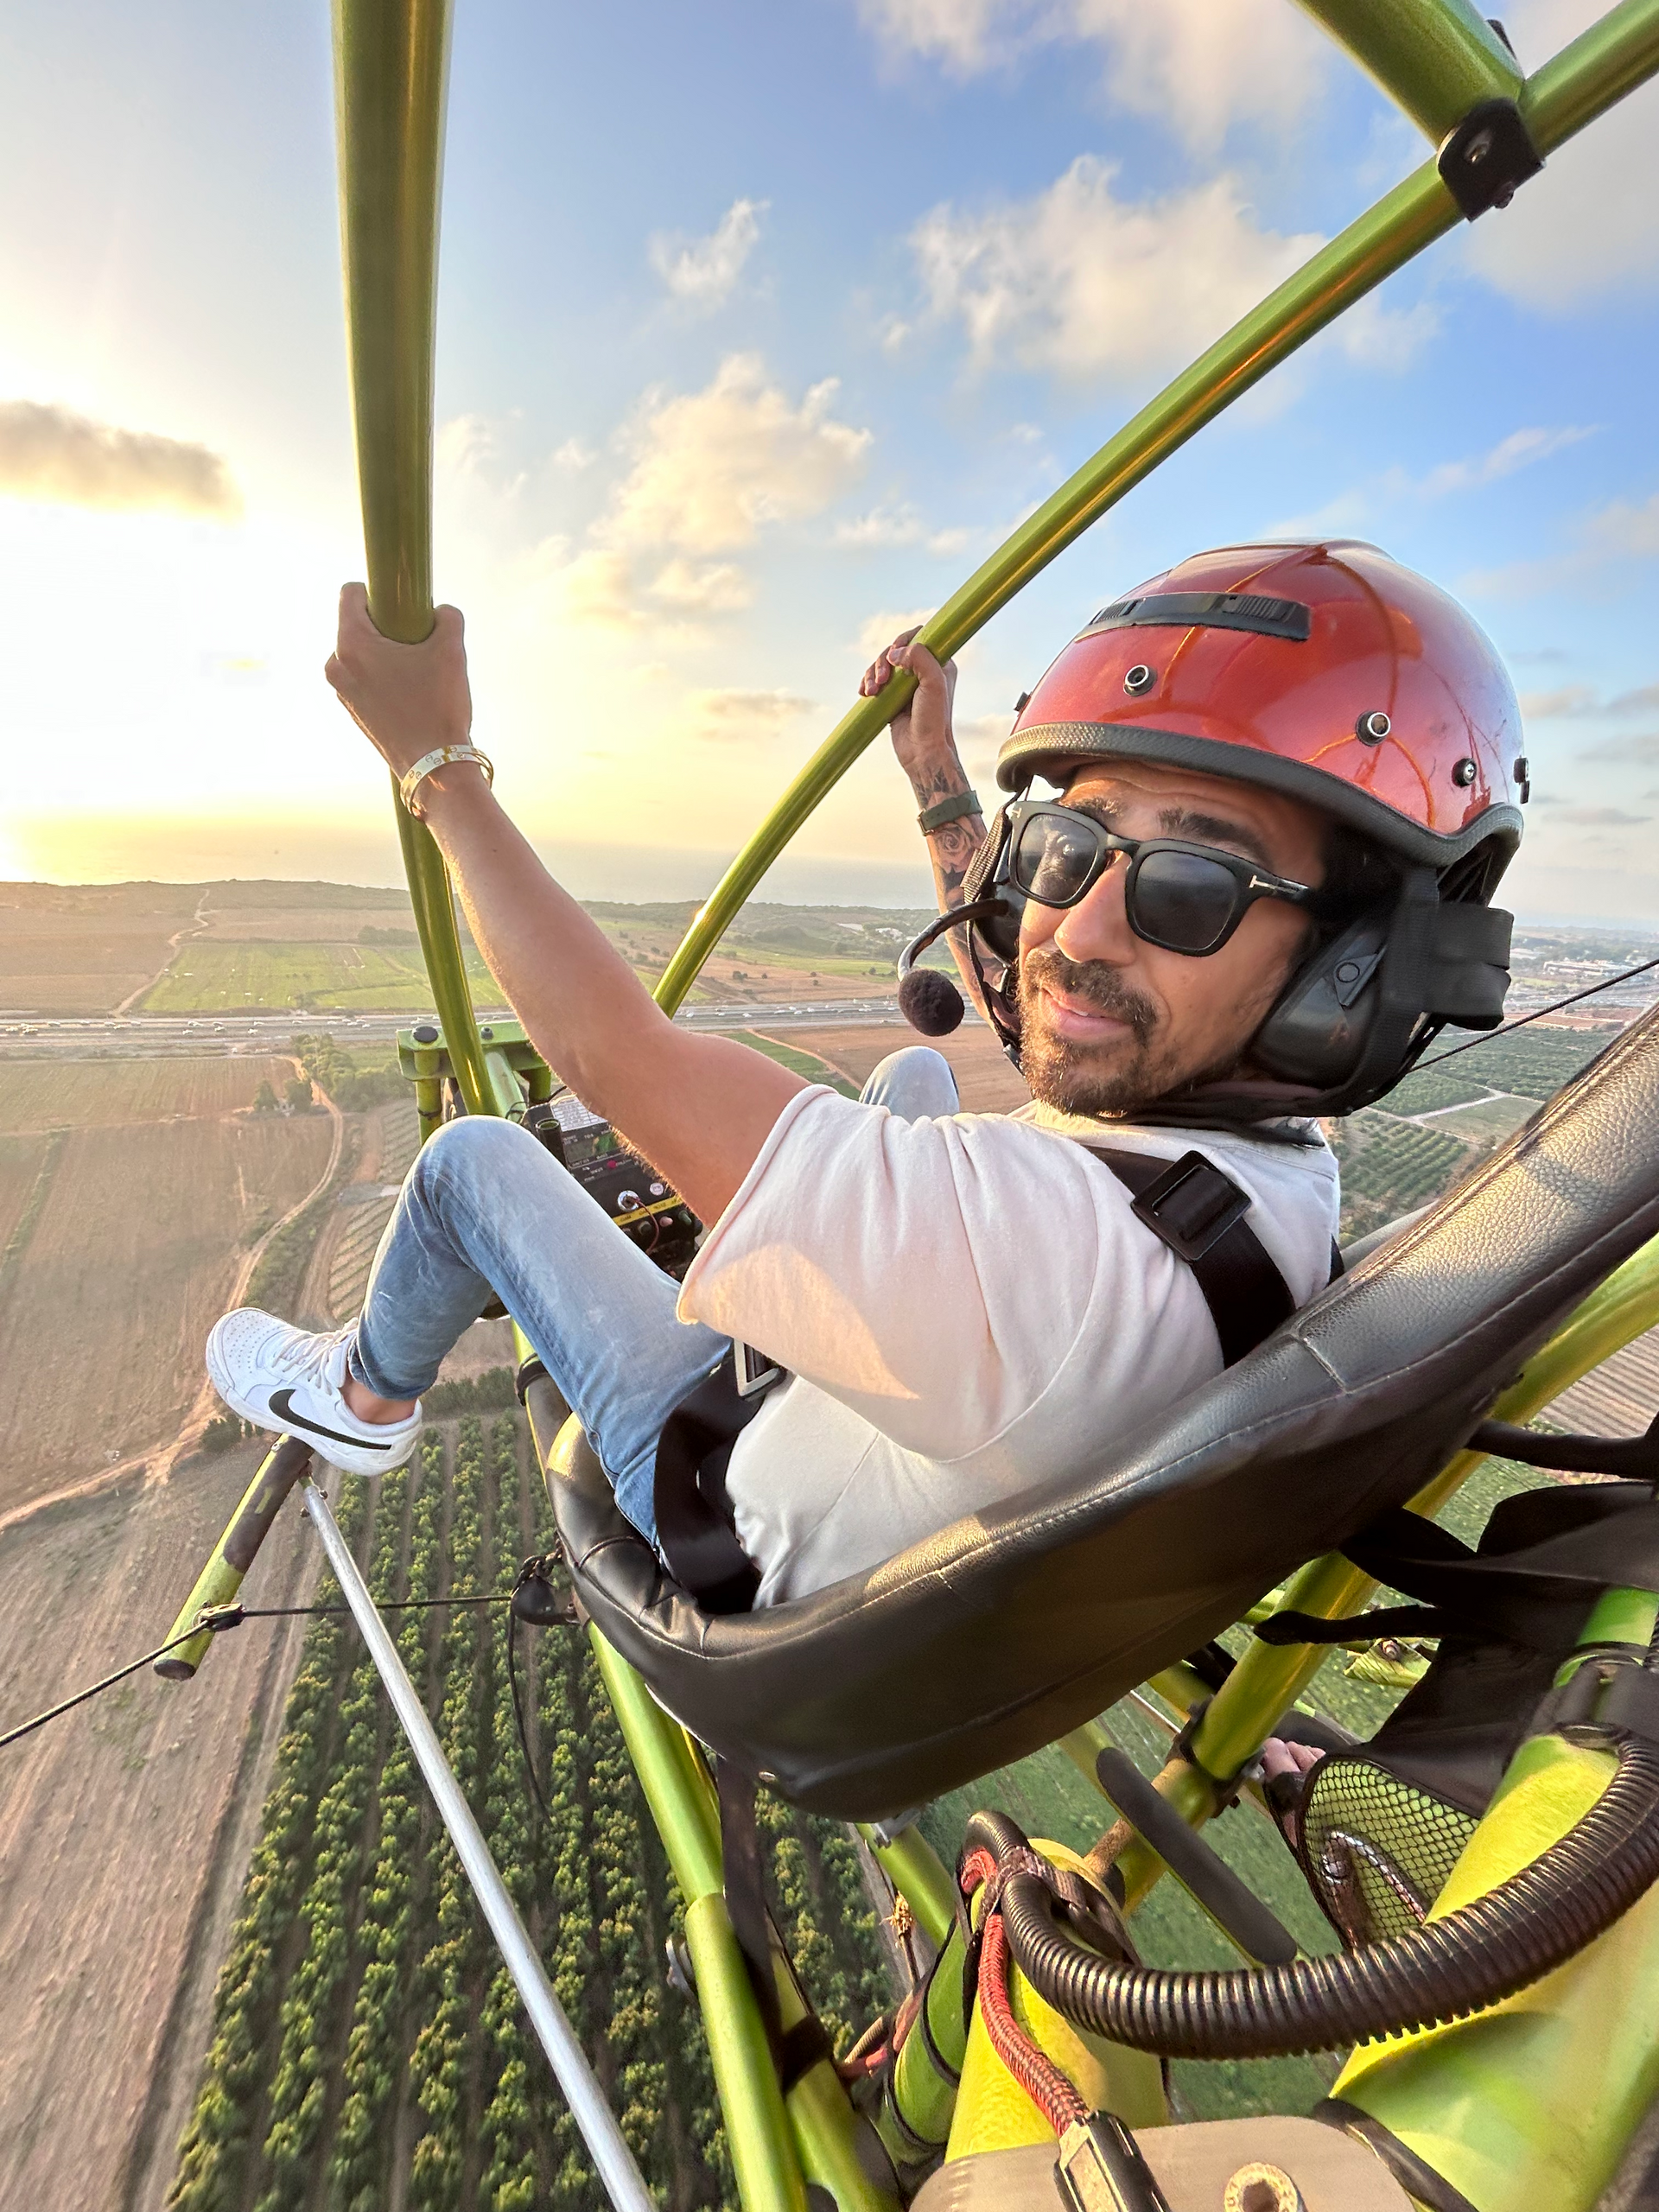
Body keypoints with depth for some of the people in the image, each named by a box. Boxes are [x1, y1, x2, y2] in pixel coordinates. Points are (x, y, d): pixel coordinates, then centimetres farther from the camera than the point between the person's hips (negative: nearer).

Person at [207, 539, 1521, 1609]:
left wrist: (438, 759, -24)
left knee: (472, 1157, -1)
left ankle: (367, 1402, 30)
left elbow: (615, 1055, -37)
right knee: (919, 1070, 18)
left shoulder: (1049, 1242, -46)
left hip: (758, 1533, -6)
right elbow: (1013, 1010, 1)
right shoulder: (1281, 1175, -17)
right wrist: (942, 784, 6)